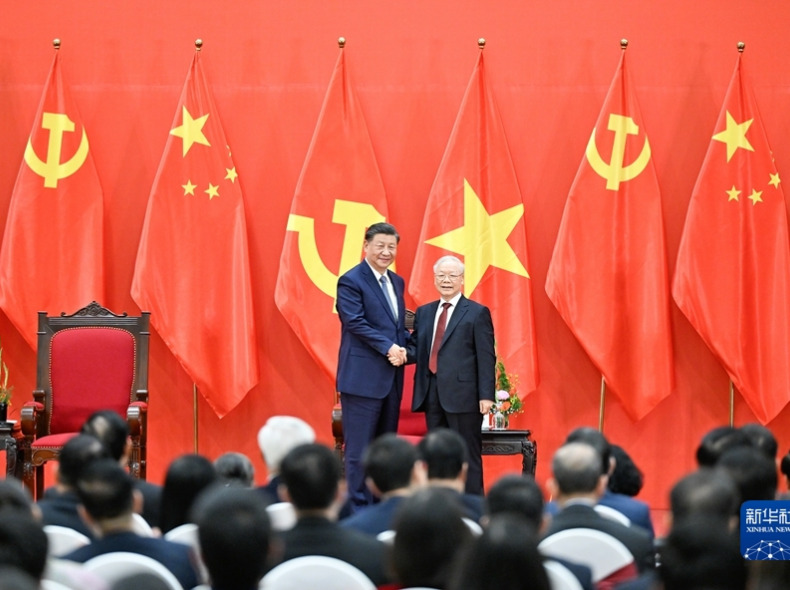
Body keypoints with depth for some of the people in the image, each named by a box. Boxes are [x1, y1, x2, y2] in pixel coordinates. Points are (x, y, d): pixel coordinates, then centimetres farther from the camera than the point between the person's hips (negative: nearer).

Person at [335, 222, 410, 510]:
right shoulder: (351, 281, -7)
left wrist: (403, 348, 0)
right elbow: (355, 322, -16)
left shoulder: (396, 282, 16)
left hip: (392, 377, 8)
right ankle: (358, 507, -1)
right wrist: (388, 347, -20)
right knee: (359, 447, -5)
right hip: (363, 376, -8)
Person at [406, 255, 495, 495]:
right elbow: (417, 348, 16)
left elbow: (486, 357, -4)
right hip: (432, 394, 5)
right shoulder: (424, 312, 17)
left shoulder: (477, 313, 1)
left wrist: (486, 395, -12)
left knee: (468, 455, -2)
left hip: (462, 394, -5)